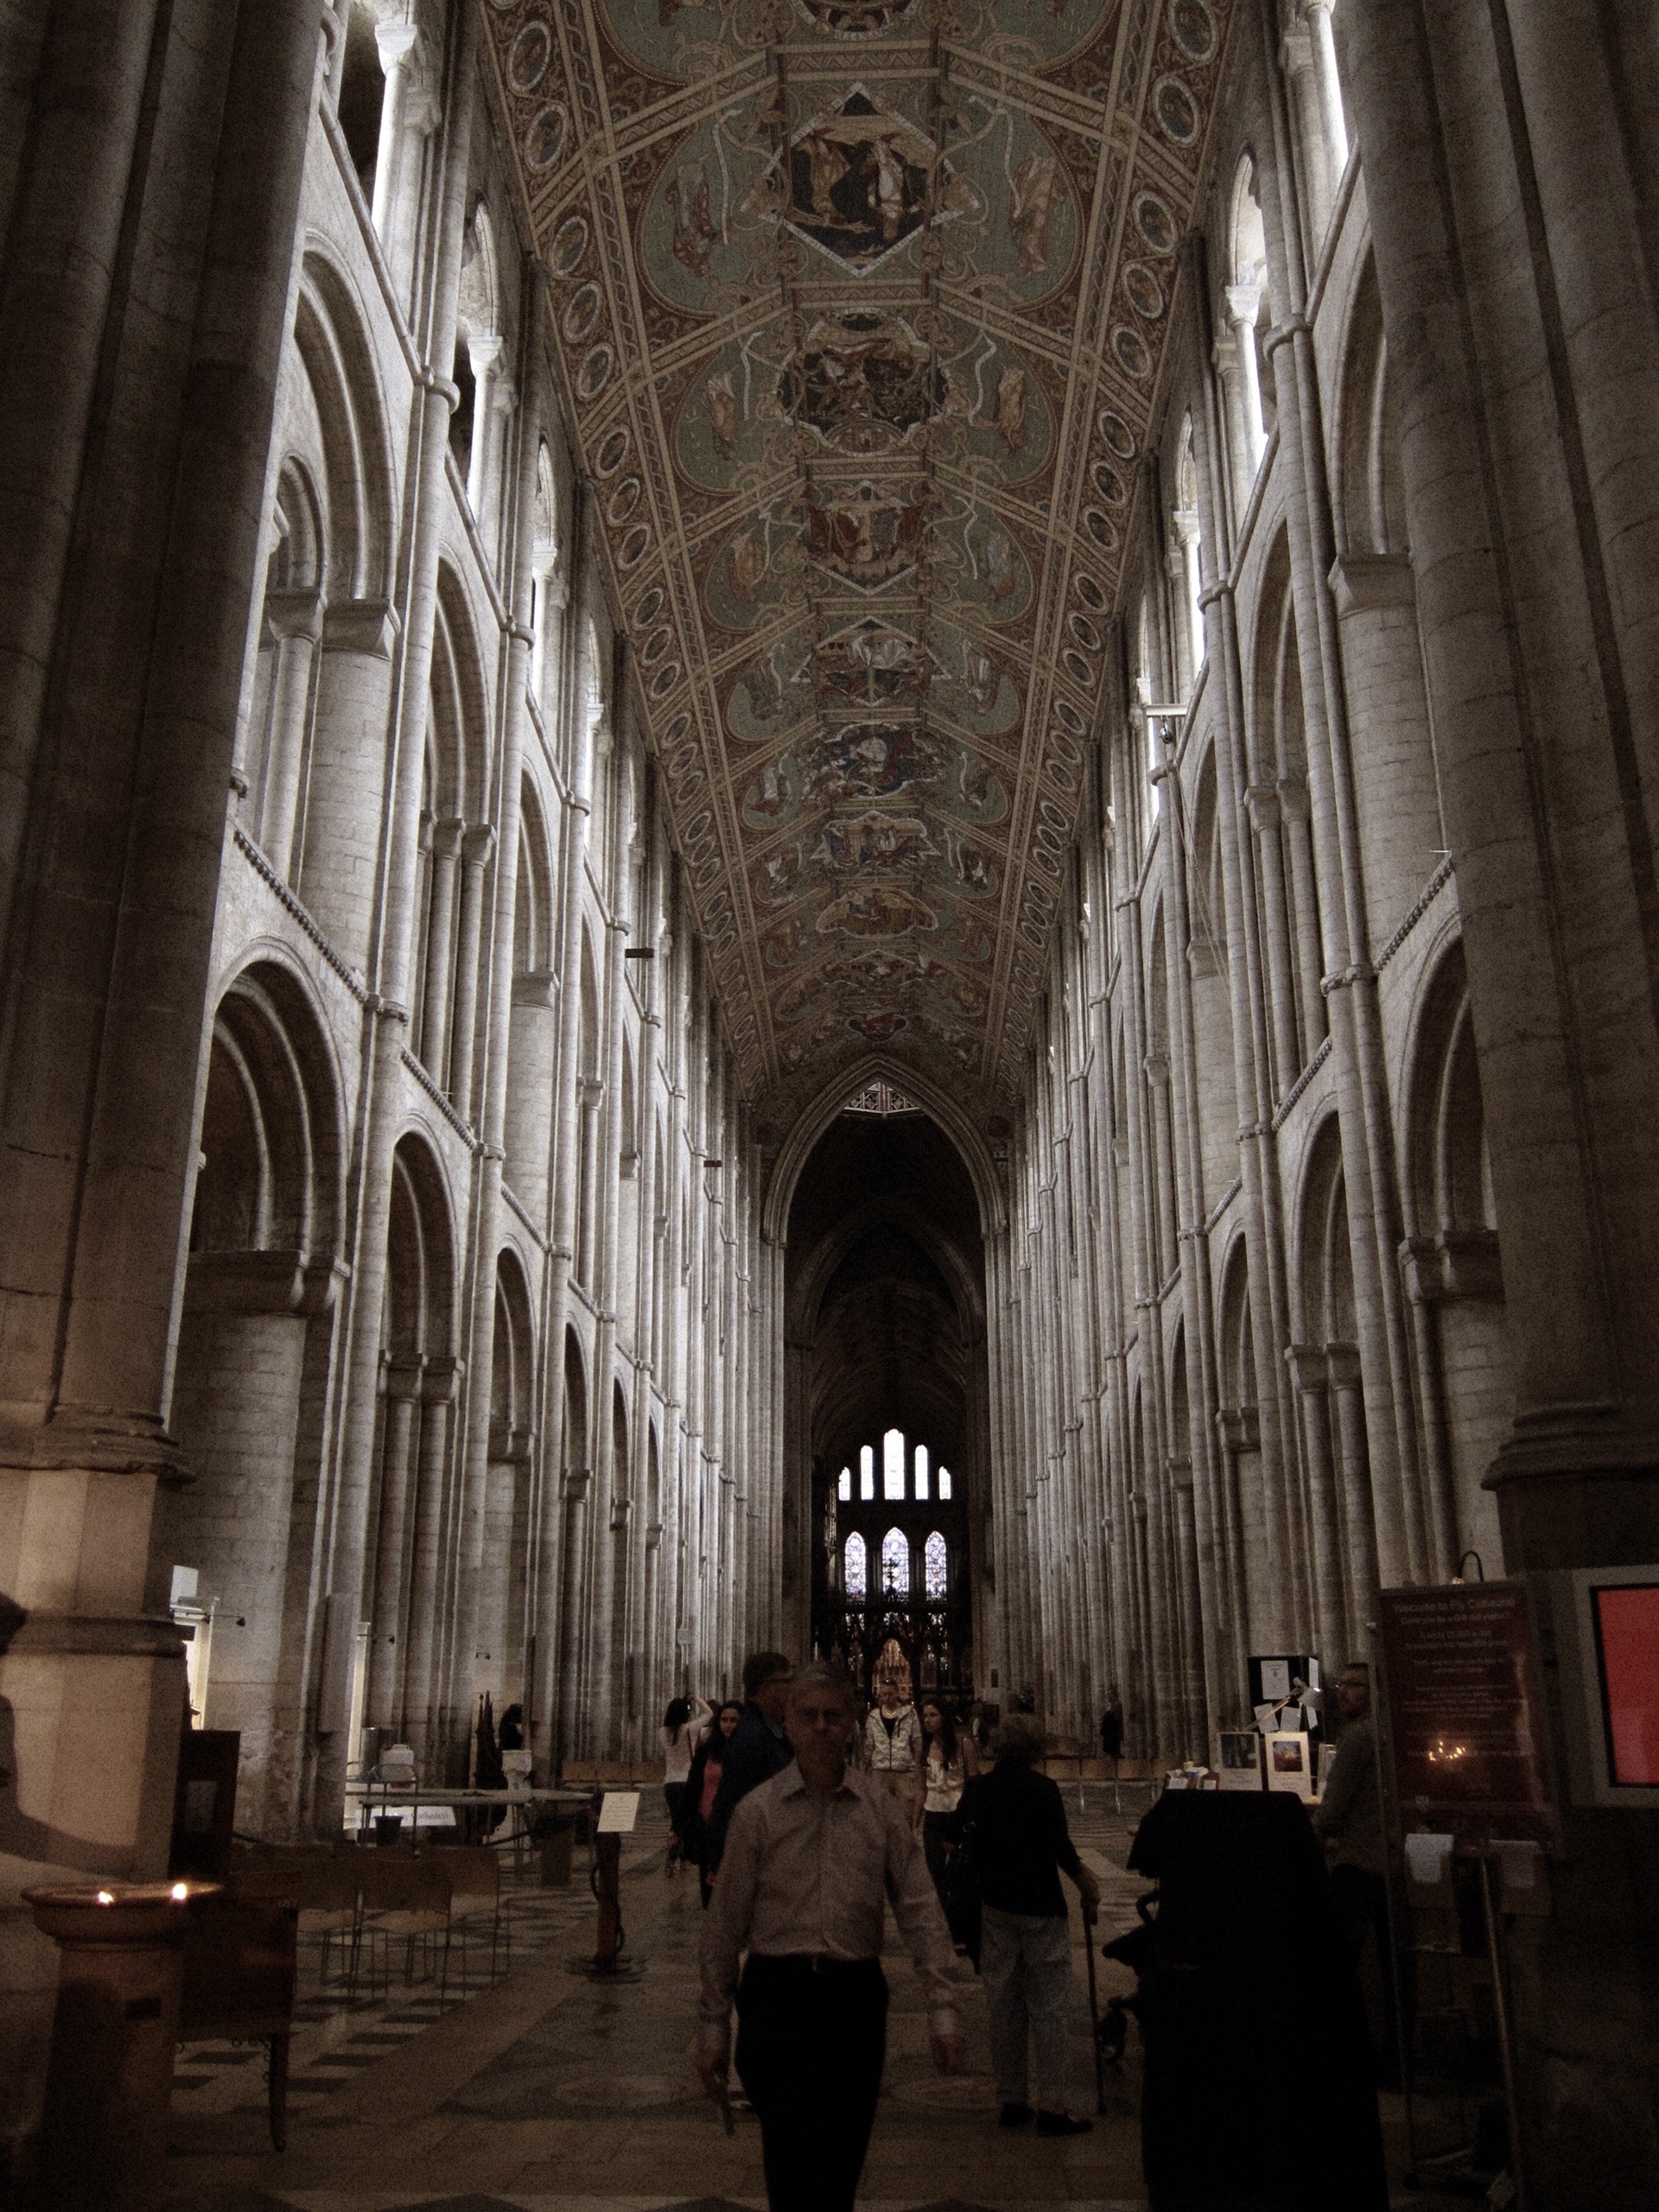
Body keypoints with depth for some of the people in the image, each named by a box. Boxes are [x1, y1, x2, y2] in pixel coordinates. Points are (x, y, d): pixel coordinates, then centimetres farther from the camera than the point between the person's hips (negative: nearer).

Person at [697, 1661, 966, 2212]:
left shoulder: (880, 1808, 3)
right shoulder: (757, 1810, -1)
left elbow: (920, 1911, 1)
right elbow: (724, 1925, 4)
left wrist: (943, 2012, -7)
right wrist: (712, 2028, 4)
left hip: (856, 1997, 2)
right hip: (777, 1996, -2)